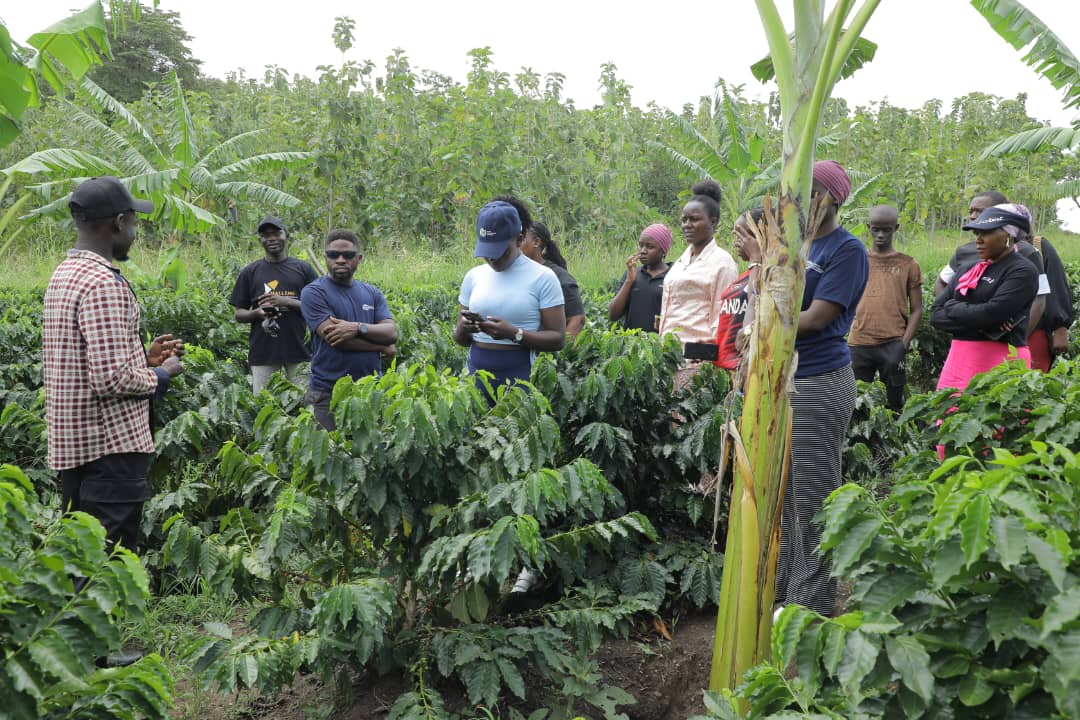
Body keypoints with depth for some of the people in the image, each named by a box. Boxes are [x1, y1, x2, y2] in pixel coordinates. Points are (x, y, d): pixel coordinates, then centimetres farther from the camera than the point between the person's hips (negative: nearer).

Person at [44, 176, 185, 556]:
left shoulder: (63, 274, 12)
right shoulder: (103, 283, -19)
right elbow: (112, 379, -24)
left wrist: (142, 358, 14)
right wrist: (161, 375, -7)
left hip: (71, 440, 10)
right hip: (111, 444, -10)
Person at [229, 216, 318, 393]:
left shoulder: (303, 269, 7)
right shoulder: (250, 272, 9)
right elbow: (238, 314, 11)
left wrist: (287, 302, -11)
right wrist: (256, 313, -11)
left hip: (298, 351, 0)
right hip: (263, 351, 0)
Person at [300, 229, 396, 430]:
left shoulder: (372, 293, 13)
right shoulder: (314, 293, -3)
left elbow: (392, 332, 0)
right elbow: (334, 338, -15)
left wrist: (358, 327, -19)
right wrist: (382, 346, -6)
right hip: (328, 396, -4)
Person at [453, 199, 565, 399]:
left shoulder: (542, 277, -5)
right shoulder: (474, 276, 8)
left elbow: (557, 339, -7)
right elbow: (460, 340, 13)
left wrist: (514, 334, -21)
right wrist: (462, 330, -11)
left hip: (519, 375, -3)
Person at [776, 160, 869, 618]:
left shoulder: (847, 250, -10)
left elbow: (815, 319, -17)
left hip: (820, 384, -8)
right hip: (781, 378, 8)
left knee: (811, 494, -1)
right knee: (781, 489, 13)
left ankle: (813, 603, 9)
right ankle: (782, 586, 25)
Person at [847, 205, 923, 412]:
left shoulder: (908, 264, 6)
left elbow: (916, 310, 6)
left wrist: (904, 344, -5)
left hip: (893, 344, -1)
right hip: (859, 343, 2)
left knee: (894, 402, 2)